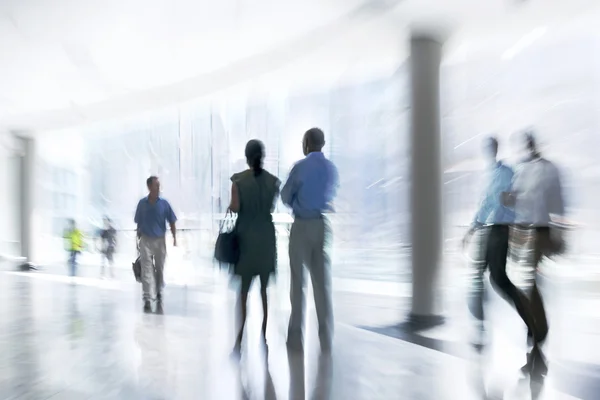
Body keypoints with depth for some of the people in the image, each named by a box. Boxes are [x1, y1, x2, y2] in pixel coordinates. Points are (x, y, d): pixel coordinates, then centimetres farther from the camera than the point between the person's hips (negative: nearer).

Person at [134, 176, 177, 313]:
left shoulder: (164, 203, -2)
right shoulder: (142, 203, 0)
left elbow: (172, 222, 2)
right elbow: (139, 223, 8)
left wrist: (174, 238, -4)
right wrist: (139, 239, 10)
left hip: (160, 240, 1)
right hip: (146, 240, 0)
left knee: (159, 269, 11)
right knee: (147, 270, -5)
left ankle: (159, 294, 30)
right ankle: (148, 299, -6)